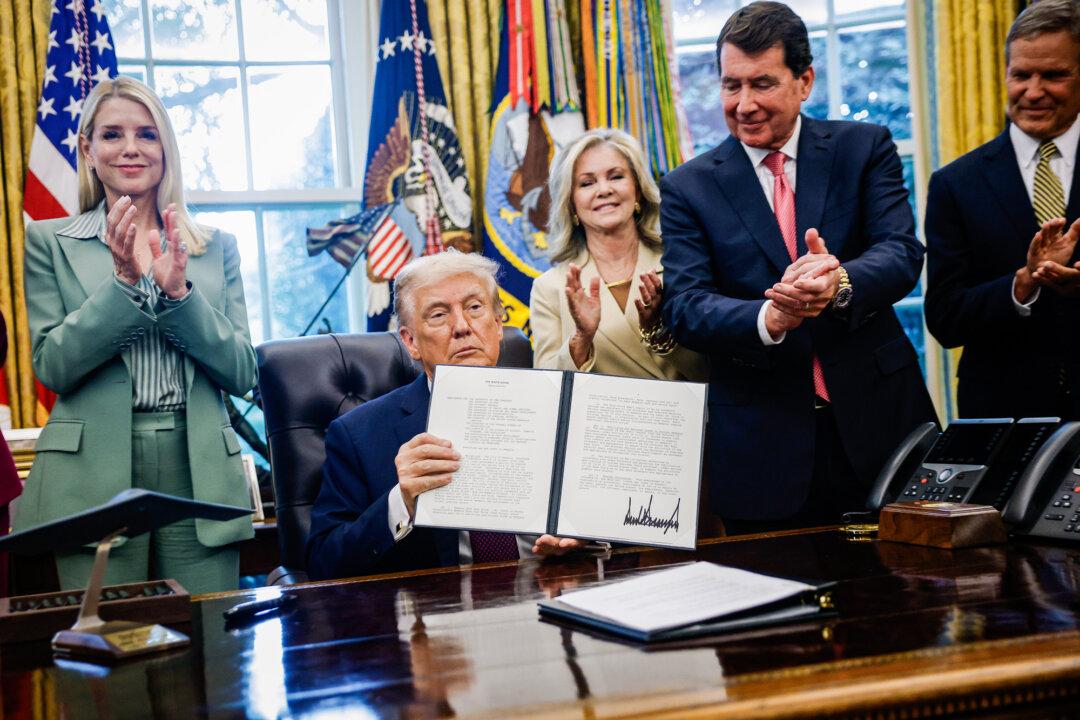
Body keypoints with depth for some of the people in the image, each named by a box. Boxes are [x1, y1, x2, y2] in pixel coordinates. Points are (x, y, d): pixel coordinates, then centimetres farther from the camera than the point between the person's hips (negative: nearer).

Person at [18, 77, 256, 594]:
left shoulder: (216, 247, 11)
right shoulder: (50, 242, 7)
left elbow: (241, 374, 5)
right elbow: (52, 367, -2)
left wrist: (178, 291, -9)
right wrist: (124, 281, -12)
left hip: (200, 477, 2)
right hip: (95, 484, -1)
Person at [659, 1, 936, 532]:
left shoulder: (864, 148, 4)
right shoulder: (688, 188, 2)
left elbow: (902, 253, -9)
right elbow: (684, 309, -8)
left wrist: (841, 283, -32)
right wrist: (768, 319, -29)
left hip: (877, 423, 1)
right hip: (762, 446, 0)